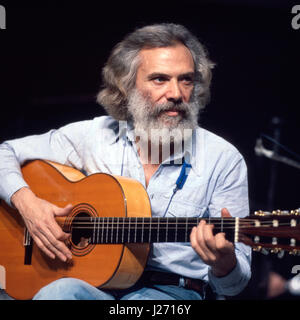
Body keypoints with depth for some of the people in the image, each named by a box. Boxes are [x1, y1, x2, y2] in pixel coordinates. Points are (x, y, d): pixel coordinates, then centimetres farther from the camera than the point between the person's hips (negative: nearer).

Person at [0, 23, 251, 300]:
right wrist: (26, 202, -4)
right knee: (59, 293, -35)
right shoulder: (94, 136, 6)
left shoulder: (223, 160, -1)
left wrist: (224, 262, -28)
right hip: (90, 282, 2)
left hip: (173, 290, -2)